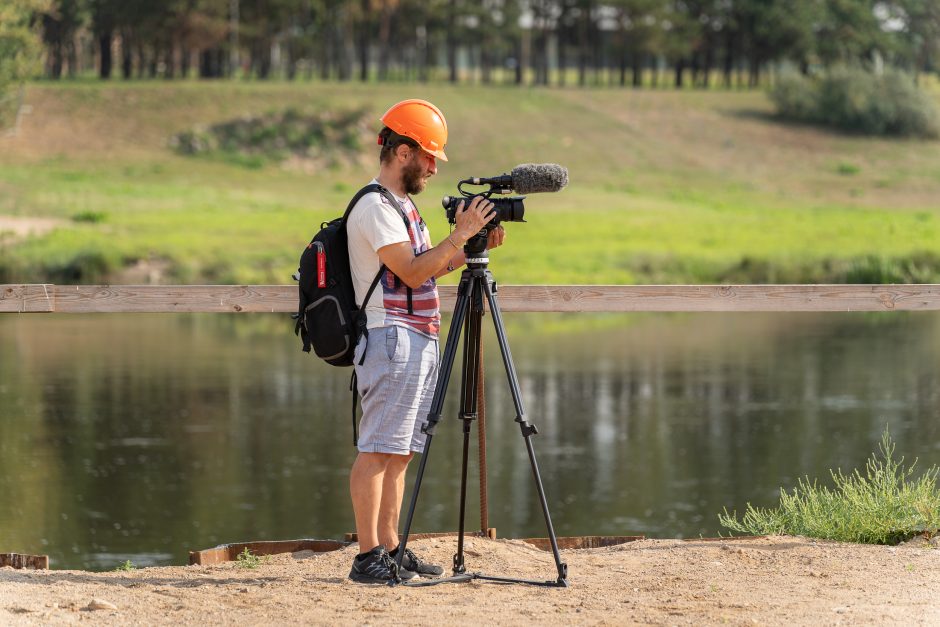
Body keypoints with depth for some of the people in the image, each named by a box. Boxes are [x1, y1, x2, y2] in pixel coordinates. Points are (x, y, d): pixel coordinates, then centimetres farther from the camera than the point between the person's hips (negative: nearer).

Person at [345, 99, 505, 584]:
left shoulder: (402, 204, 20)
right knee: (377, 449, -10)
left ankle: (390, 550, 11)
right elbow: (412, 272, -19)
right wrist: (459, 236, -18)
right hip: (391, 339, -10)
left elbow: (430, 267, 22)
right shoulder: (374, 206, -12)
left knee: (400, 451, 9)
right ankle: (368, 557, -12)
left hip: (420, 341, 10)